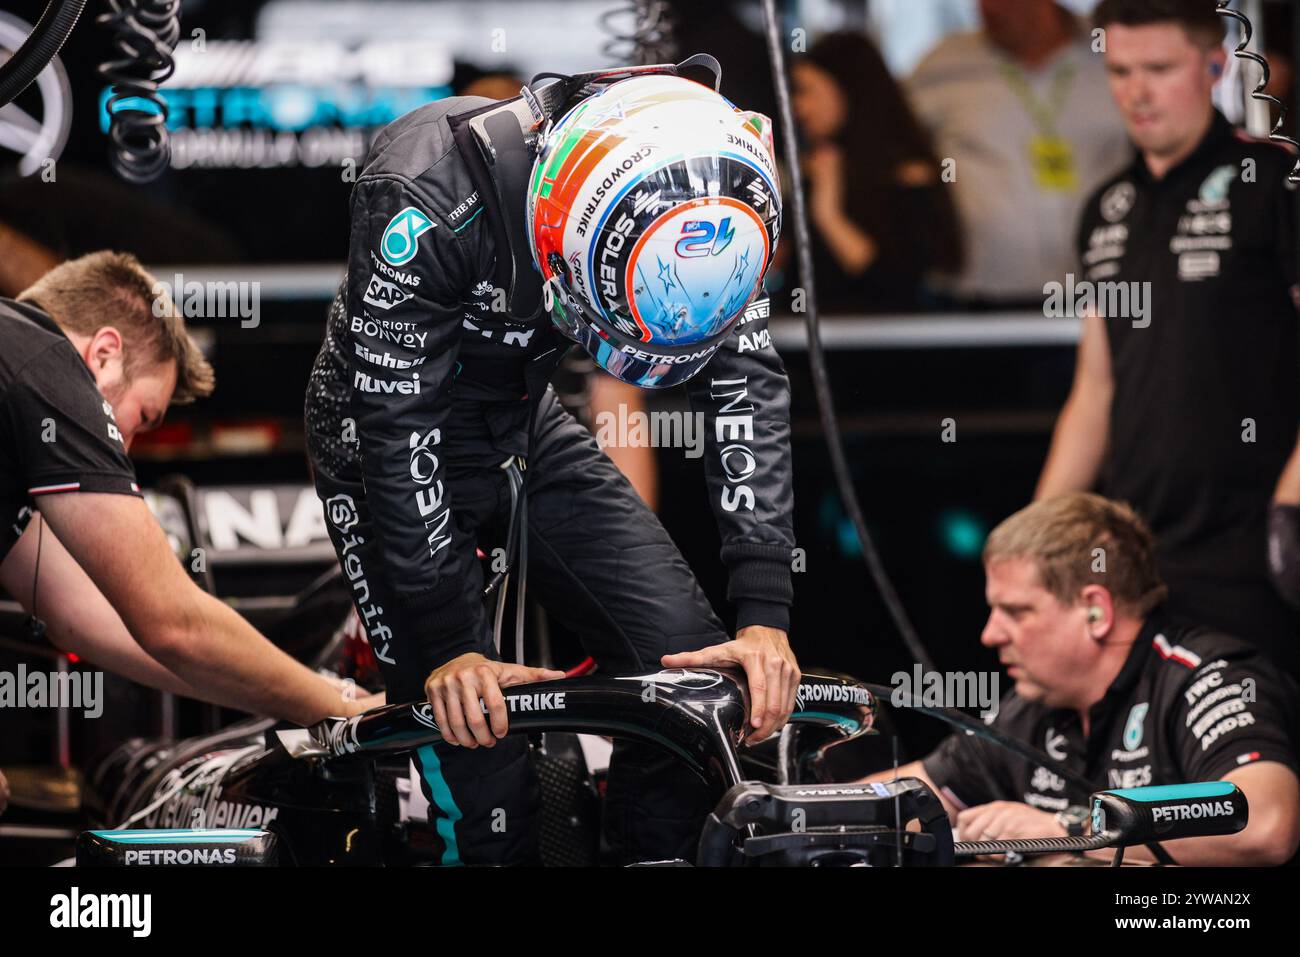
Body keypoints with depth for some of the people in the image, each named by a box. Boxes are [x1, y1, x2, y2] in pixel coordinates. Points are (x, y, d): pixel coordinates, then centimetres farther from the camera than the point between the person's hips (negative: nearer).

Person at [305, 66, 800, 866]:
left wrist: (765, 614, -26)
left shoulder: (697, 201, -22)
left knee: (691, 659, -9)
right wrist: (447, 645, -32)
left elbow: (747, 382, -18)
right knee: (475, 743, -14)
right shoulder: (430, 199, -36)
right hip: (389, 432, -4)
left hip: (525, 427, 5)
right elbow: (397, 430, -32)